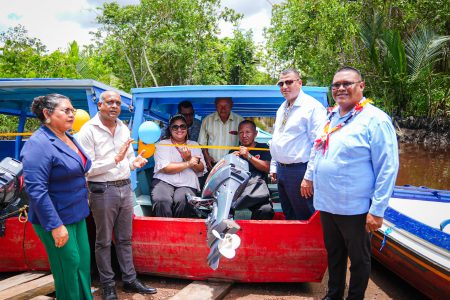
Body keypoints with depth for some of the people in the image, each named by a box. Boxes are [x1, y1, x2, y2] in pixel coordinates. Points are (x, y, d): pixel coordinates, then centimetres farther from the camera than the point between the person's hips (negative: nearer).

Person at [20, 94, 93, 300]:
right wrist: (55, 225, -23)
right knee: (69, 267, 3)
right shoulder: (38, 144, -19)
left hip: (77, 214, 8)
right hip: (57, 218, -8)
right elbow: (35, 189, -24)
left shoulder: (68, 137, 9)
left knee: (83, 262, 15)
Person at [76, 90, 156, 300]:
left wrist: (135, 162, -3)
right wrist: (115, 159, -24)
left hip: (125, 188, 6)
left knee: (125, 239, 15)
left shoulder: (124, 129, 10)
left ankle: (130, 280, 28)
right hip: (102, 190, -6)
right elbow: (87, 167, -16)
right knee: (104, 241, 8)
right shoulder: (88, 130, -10)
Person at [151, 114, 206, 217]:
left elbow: (201, 170, 11)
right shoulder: (162, 145, 11)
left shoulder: (194, 145, 21)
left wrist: (188, 158, -7)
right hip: (164, 181, -1)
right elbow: (165, 168, -5)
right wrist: (188, 163, -6)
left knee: (182, 201, -32)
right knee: (161, 201, -34)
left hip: (187, 184, 2)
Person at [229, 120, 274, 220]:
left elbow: (266, 168, 4)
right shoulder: (234, 151, 26)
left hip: (256, 183, -1)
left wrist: (248, 156, -3)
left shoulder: (263, 148, 19)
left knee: (266, 210, -33)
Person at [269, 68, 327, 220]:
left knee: (304, 218, 4)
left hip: (299, 171, -8)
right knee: (288, 216, 20)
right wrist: (274, 166, 19)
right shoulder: (282, 109, 15)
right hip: (281, 170, 8)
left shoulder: (312, 106, -12)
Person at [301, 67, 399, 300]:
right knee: (333, 254, 22)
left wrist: (377, 210, -17)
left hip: (354, 208, -7)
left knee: (358, 258, 14)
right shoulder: (330, 117, 8)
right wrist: (309, 176, 24)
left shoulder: (375, 119, -15)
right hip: (326, 203, 7)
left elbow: (387, 169, -17)